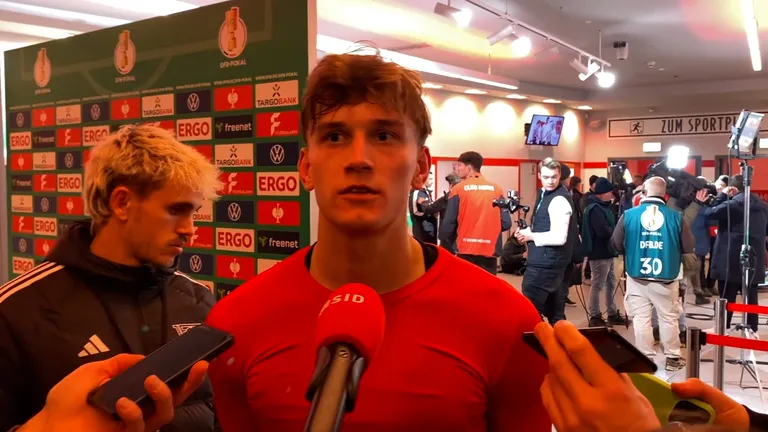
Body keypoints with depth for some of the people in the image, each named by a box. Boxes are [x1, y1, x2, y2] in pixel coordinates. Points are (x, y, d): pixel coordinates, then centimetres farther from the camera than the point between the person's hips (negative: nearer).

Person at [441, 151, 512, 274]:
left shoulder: (458, 190, -3)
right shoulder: (496, 189, 4)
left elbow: (448, 224, -5)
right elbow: (506, 223, 2)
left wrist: (447, 243, 14)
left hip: (465, 251, -2)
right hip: (489, 251, 2)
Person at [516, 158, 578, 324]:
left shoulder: (560, 200, -18)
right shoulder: (544, 193, 11)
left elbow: (559, 238, -26)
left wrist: (531, 236, -15)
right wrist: (527, 231, 3)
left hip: (547, 262, -10)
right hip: (545, 260, 10)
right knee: (554, 311, 18)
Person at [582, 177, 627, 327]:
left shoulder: (602, 207, 15)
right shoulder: (595, 209, -18)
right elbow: (604, 231, -27)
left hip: (606, 252, 11)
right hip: (599, 253, -11)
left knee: (611, 283, 16)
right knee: (598, 285, -3)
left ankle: (612, 314, 25)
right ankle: (595, 317, 5)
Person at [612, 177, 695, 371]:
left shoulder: (628, 215, -7)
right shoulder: (675, 216, -7)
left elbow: (616, 245, 1)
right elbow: (688, 248, -2)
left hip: (637, 277, 0)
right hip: (666, 278, 0)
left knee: (641, 318, 9)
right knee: (669, 318, 14)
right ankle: (673, 357, 25)